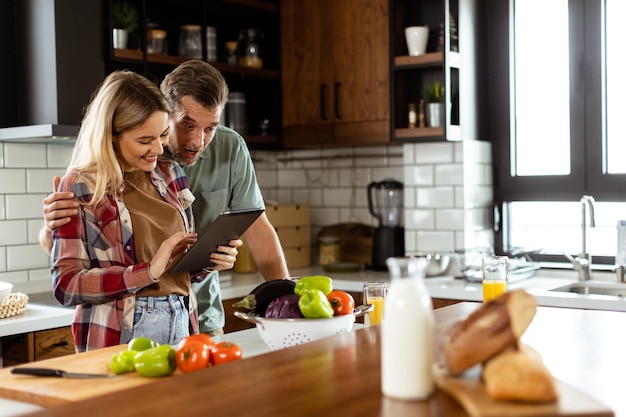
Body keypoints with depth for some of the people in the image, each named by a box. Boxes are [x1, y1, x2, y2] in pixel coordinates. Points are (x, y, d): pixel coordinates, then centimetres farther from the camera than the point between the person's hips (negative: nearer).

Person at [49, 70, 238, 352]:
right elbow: (65, 285, -12)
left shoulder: (170, 174, 9)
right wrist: (150, 270, -20)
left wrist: (208, 260, -4)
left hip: (181, 325, 5)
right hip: (118, 336, -5)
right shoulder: (79, 187, -7)